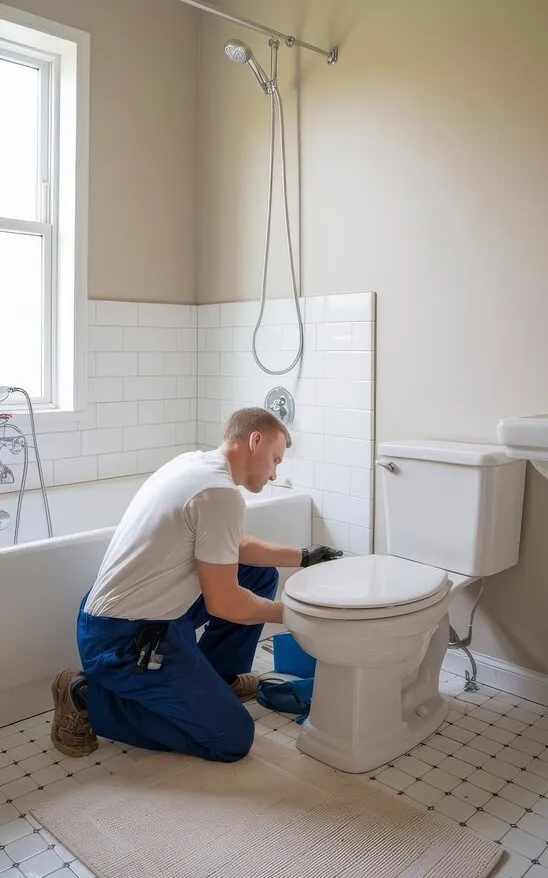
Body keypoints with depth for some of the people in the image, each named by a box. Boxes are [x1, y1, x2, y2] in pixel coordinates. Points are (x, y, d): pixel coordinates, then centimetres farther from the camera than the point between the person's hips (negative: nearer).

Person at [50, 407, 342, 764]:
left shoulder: (197, 463, 6)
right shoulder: (221, 494, -23)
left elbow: (237, 547, 19)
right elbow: (223, 603, -19)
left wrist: (302, 557, 15)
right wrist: (287, 612, -3)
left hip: (143, 613, 10)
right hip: (125, 640, -10)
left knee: (260, 574, 12)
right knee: (233, 739, -4)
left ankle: (215, 676, 24)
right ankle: (90, 698, 0)